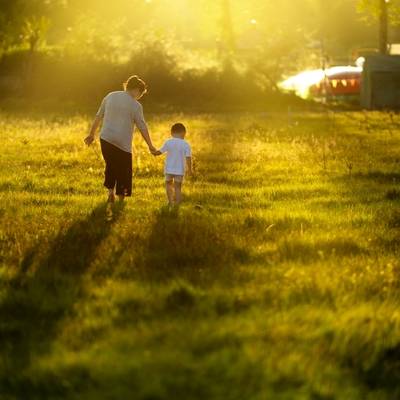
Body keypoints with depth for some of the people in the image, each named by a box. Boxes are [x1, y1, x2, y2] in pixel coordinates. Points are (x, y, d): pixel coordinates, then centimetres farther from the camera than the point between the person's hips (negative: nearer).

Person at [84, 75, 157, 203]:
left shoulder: (110, 96, 7)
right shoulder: (135, 106, -8)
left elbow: (98, 117, 13)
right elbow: (142, 127, -5)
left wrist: (92, 134, 24)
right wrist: (150, 146, 4)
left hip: (105, 139, 4)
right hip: (123, 144, -4)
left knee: (110, 166, 21)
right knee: (124, 170, 8)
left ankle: (110, 191, 9)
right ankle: (121, 199, 12)